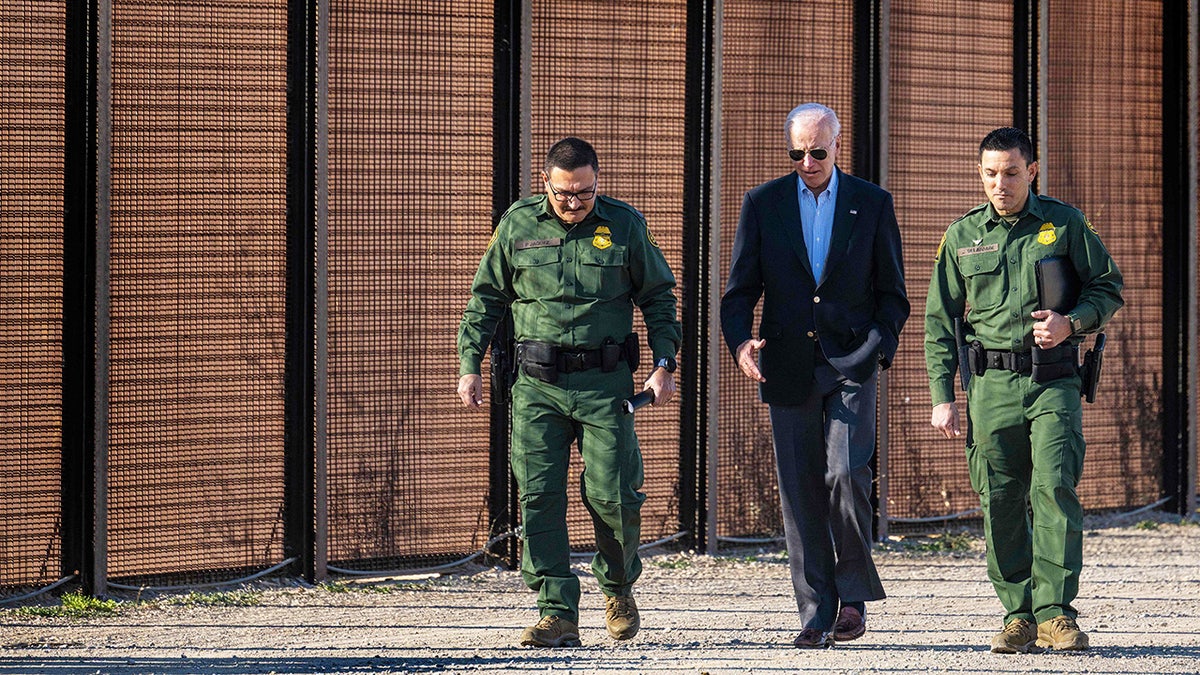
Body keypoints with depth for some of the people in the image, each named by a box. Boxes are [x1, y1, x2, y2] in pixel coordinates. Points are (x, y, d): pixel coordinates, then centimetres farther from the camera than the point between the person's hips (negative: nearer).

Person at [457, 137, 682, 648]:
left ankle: (618, 586, 24)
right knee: (539, 496, -6)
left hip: (605, 382, -1)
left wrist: (664, 364, 2)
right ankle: (557, 613, -5)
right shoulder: (517, 225, 5)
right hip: (538, 385, 1)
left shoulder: (624, 225, 3)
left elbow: (658, 296, 11)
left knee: (610, 493, -4)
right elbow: (485, 298, 14)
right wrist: (469, 364, 6)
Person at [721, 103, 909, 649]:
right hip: (788, 367, 2)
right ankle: (817, 616, 5)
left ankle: (854, 592, 2)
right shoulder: (763, 204, 8)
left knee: (846, 475, -16)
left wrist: (880, 345, -8)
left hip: (850, 363, -2)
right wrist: (740, 342, -12)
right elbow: (740, 289, 7)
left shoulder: (872, 204, 7)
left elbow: (891, 291, 10)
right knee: (800, 493, 0)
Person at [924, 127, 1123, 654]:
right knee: (1000, 502, -1)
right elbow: (940, 320, 12)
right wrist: (942, 397, 4)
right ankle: (1019, 616, 6)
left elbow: (1108, 288, 10)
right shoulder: (963, 235, 10)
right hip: (991, 383, 2)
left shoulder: (1064, 224, 6)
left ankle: (1055, 613, -12)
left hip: (1053, 379, -2)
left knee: (1055, 488, -14)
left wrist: (1070, 323, -10)